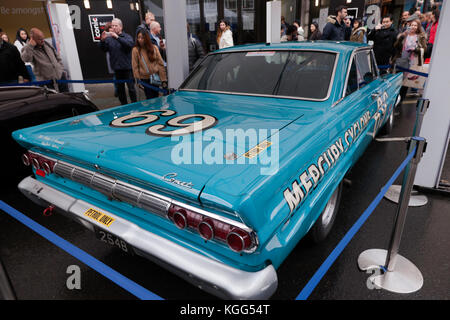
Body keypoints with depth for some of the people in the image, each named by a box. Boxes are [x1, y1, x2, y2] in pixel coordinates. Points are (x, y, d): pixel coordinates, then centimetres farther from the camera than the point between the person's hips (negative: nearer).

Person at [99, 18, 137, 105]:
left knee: (131, 87, -3)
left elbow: (130, 44, -20)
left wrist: (117, 37, -25)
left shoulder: (127, 36, 0)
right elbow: (103, 49, 1)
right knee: (120, 89, 11)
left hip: (127, 67, -3)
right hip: (117, 68, 4)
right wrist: (102, 40, -17)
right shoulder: (109, 38, 7)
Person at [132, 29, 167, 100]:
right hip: (145, 79, -2)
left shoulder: (154, 48, 1)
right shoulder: (135, 50, -4)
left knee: (156, 97, 9)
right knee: (150, 98, 0)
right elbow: (135, 67, -4)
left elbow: (160, 63, 1)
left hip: (155, 77, 2)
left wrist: (163, 80, -3)